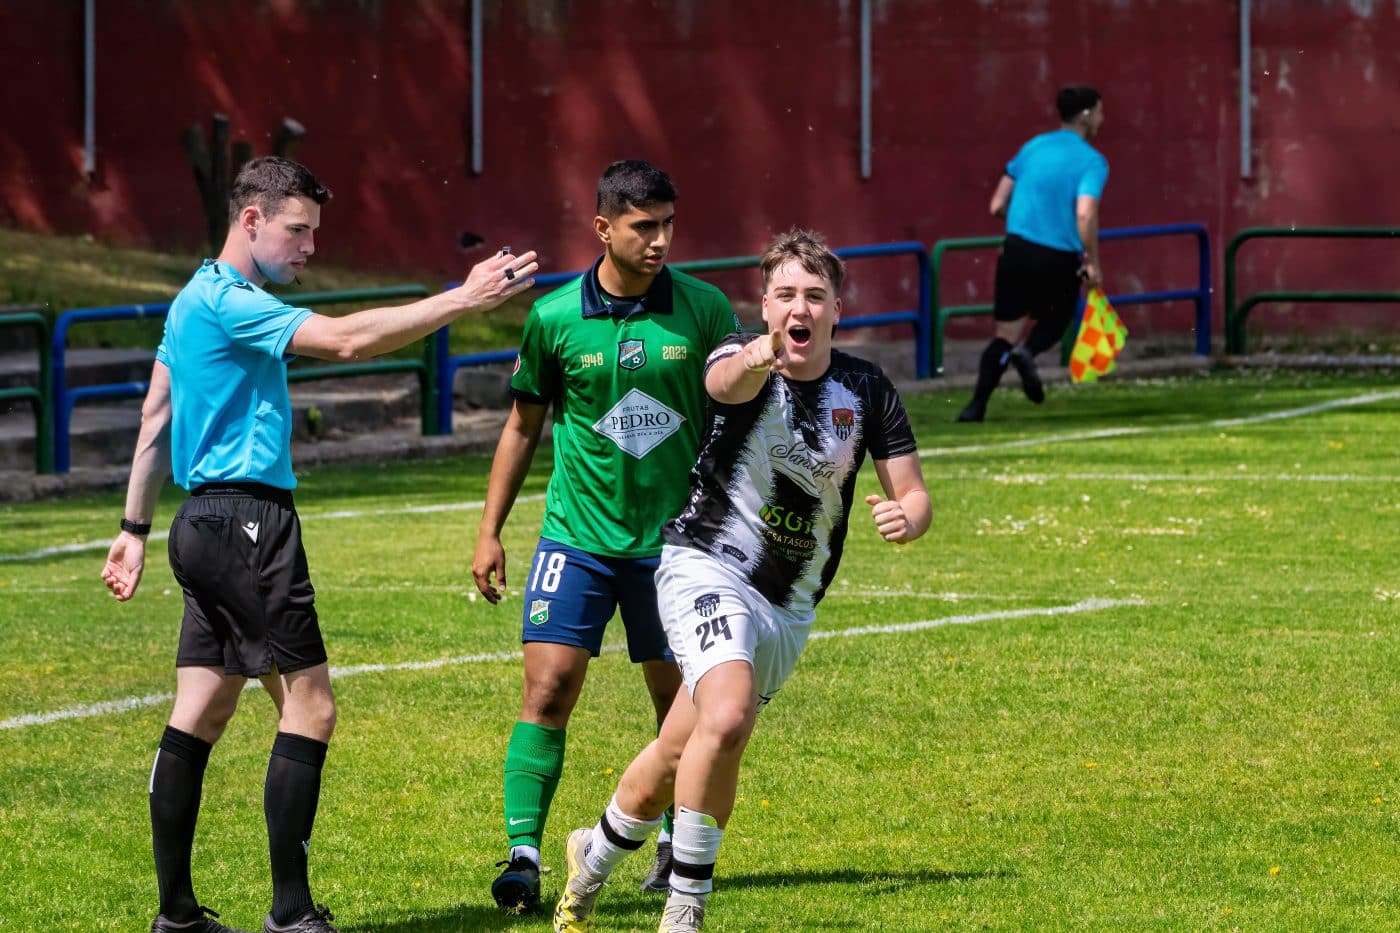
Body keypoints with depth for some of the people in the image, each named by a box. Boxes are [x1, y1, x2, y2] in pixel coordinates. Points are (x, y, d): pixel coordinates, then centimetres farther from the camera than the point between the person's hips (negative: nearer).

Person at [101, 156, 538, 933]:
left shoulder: (199, 300, 18)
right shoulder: (229, 302, -14)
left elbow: (155, 418, 23)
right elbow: (346, 340, -26)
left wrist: (135, 529, 26)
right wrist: (462, 299, -25)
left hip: (209, 523, 10)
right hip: (246, 524, -10)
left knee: (199, 716, 8)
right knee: (308, 708, -8)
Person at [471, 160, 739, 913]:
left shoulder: (704, 310, -4)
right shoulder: (554, 318, -3)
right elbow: (523, 426, 8)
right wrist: (489, 532, 8)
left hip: (673, 535, 1)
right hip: (578, 534, -1)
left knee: (678, 696, 9)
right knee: (549, 684, -12)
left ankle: (678, 844, 27)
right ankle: (523, 854, -11)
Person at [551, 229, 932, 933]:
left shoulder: (867, 391, -1)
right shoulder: (743, 359, -12)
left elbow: (912, 495, 3)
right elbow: (725, 380, -38)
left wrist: (905, 518, -22)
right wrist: (756, 359, -63)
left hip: (789, 607, 5)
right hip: (709, 567, -5)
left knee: (679, 755, 11)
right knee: (727, 718, -29)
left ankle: (594, 856, 39)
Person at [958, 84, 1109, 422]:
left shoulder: (1033, 147, 10)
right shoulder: (1092, 161, -5)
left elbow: (997, 206, 12)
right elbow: (1085, 214, -20)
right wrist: (1092, 262, -10)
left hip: (1017, 249, 3)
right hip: (1060, 259, -3)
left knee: (1006, 334, 10)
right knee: (1055, 319, 22)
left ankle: (977, 404, -6)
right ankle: (1029, 351, -11)